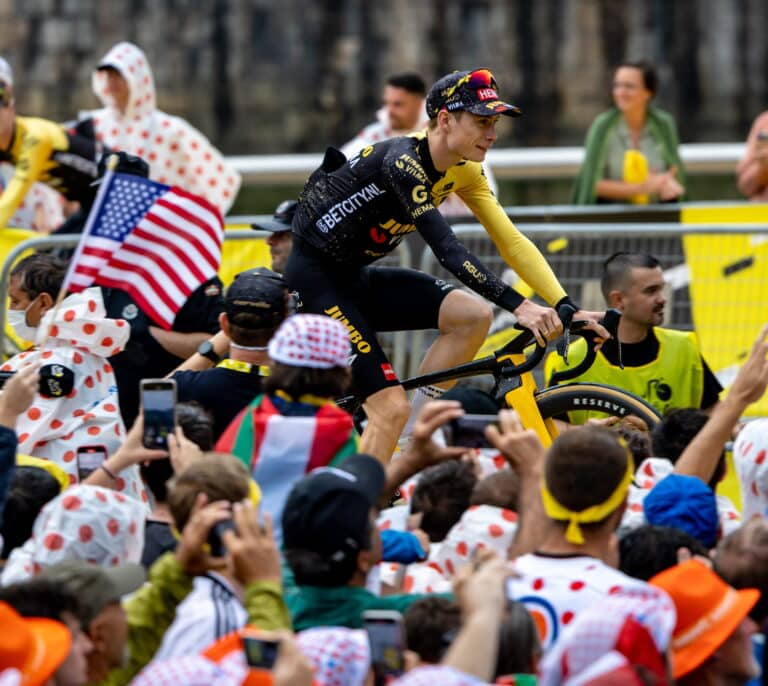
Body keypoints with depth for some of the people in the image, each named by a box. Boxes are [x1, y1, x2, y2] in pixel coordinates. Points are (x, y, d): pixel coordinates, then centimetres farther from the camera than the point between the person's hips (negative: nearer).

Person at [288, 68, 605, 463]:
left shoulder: (463, 171, 1)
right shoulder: (402, 161, -25)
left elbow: (512, 241, -1)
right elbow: (446, 249, -33)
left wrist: (567, 308, -14)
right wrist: (519, 307, -39)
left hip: (356, 279, 9)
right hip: (314, 278, -9)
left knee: (474, 316, -8)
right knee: (391, 408, -17)